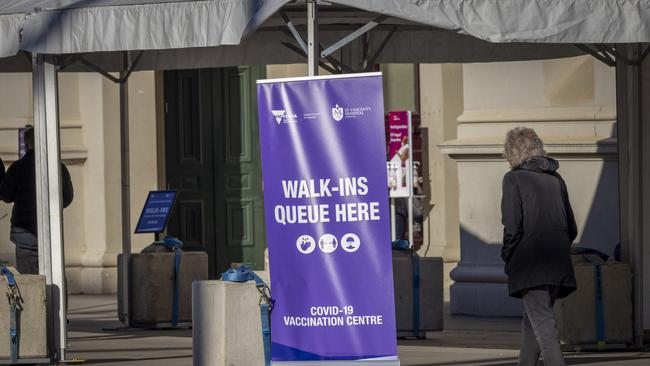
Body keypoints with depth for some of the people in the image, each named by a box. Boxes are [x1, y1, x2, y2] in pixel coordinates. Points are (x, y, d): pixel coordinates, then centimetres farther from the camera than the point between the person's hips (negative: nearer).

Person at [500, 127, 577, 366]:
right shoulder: (555, 180, 15)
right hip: (559, 270, 7)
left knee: (543, 327, -11)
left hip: (531, 269, -7)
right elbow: (571, 229, 15)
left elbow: (513, 227, -11)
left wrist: (507, 259, 1)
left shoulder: (513, 179, -4)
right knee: (531, 326, 18)